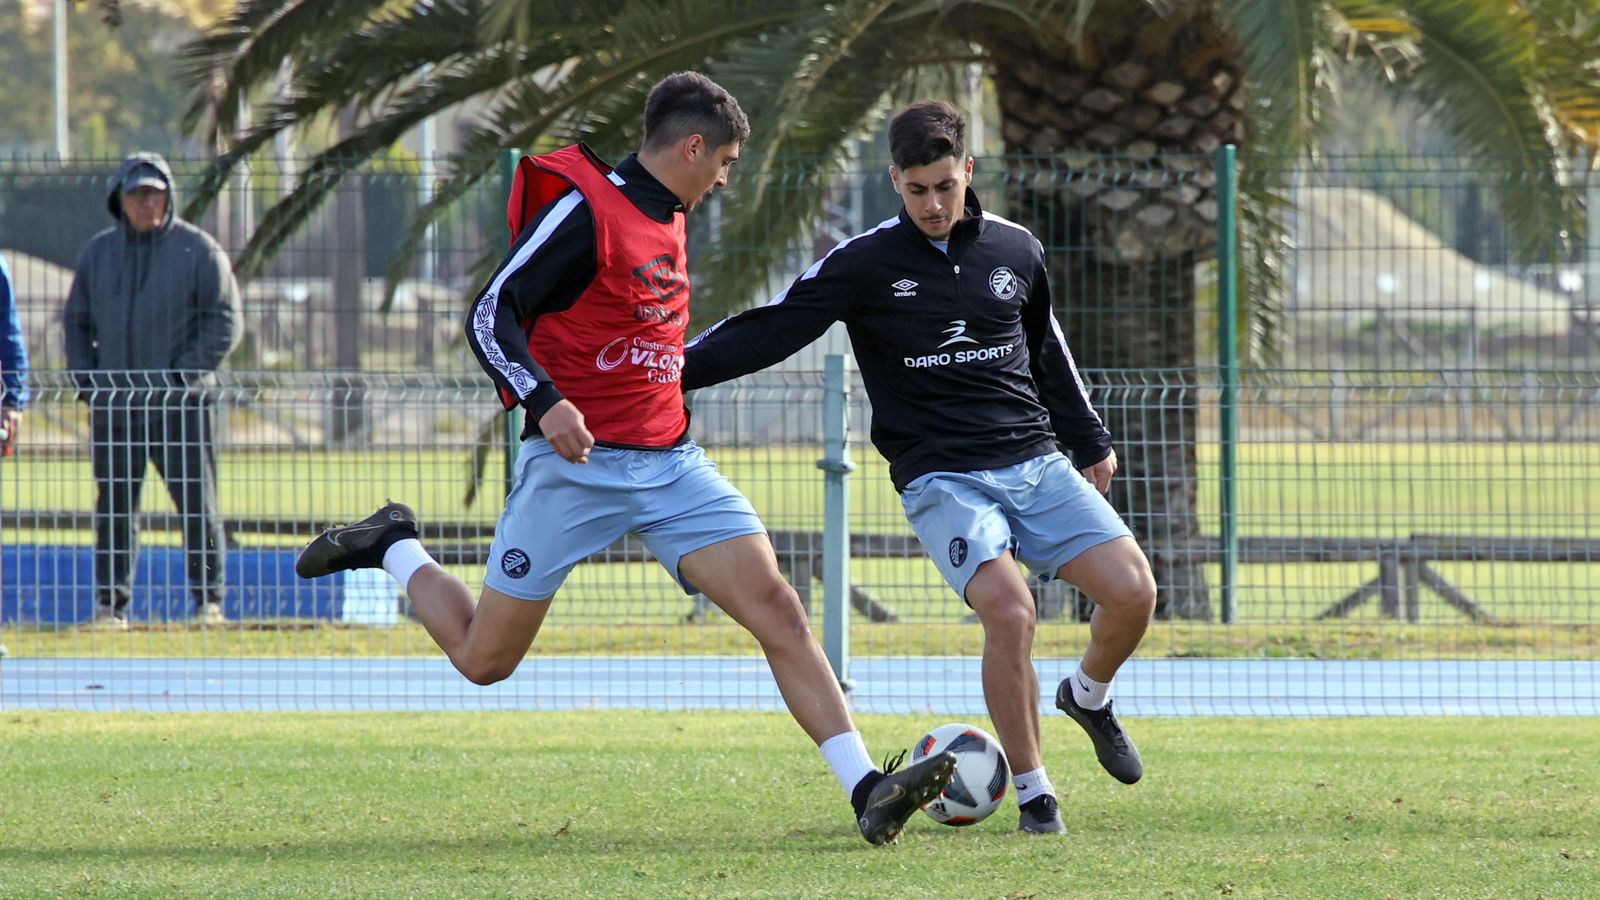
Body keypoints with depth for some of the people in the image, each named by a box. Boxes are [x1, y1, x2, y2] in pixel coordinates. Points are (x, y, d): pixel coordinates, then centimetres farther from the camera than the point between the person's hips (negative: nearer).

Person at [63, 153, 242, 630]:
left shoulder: (199, 250, 1)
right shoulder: (98, 252, 12)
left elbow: (224, 321, -2)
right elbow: (76, 321, 17)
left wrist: (184, 375, -11)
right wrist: (86, 382, 3)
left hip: (181, 405, -3)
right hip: (112, 406, 3)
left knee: (198, 503, -2)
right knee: (114, 508, 3)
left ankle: (209, 600, 4)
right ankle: (111, 604, 8)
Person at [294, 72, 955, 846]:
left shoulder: (666, 220, 13)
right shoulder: (584, 209, -13)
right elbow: (491, 317, -17)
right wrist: (544, 403, -29)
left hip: (670, 463, 7)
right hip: (576, 463, -7)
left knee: (777, 609, -12)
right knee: (483, 659, 2)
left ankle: (867, 790, -18)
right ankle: (392, 548, 29)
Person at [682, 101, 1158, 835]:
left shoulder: (1014, 250, 6)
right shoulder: (864, 264, -5)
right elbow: (770, 330, -7)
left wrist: (1088, 441, 29)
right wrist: (673, 368, -17)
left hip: (1036, 464, 4)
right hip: (943, 481, -4)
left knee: (1132, 591, -12)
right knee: (1011, 614, -26)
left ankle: (1089, 696, 22)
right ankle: (1032, 790, -9)